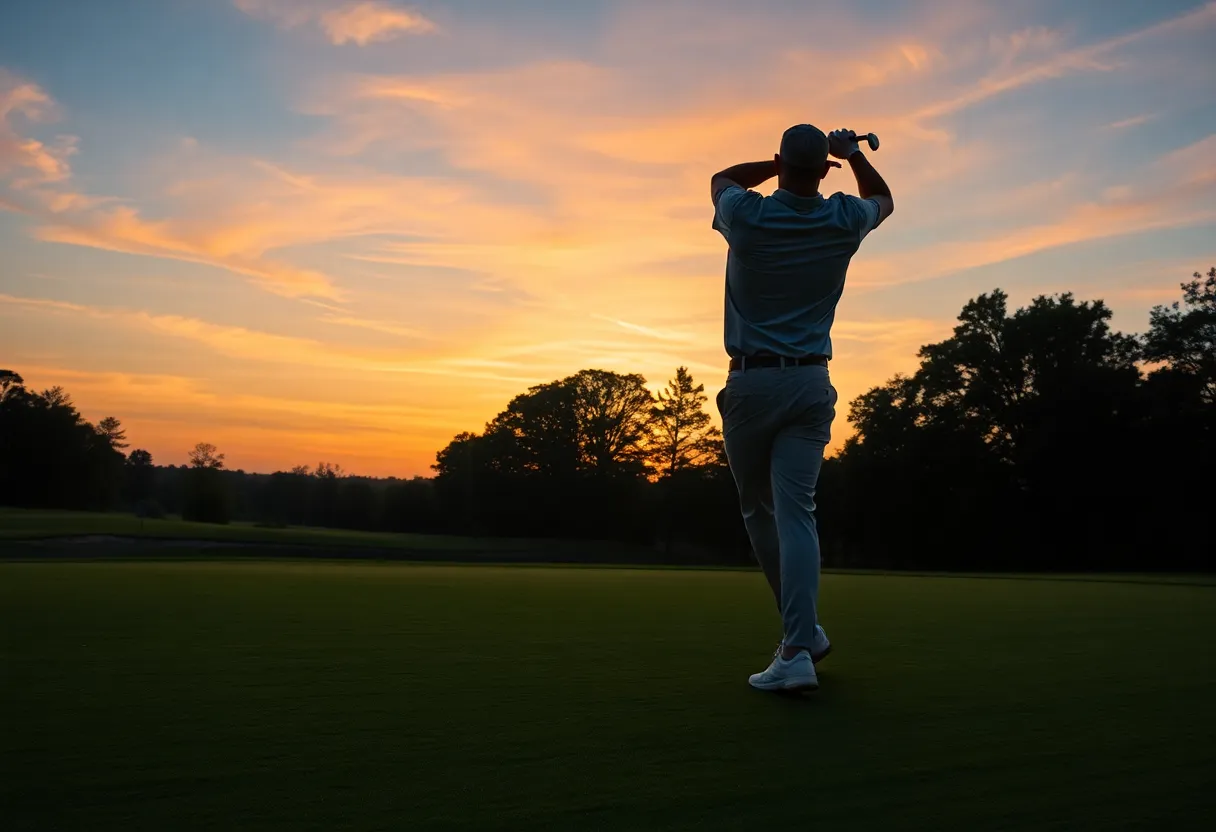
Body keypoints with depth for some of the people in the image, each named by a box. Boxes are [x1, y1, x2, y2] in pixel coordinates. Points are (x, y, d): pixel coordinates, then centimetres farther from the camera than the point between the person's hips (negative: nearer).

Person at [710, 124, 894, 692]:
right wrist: (853, 155, 33)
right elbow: (883, 199, 29)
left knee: (757, 509, 10)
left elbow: (722, 177, 22)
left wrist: (785, 164, 20)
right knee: (795, 511, -4)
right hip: (812, 384, 2)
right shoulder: (843, 221, 3)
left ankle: (802, 633, 15)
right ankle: (799, 645, -11)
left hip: (751, 383, -2)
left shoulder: (747, 216, -4)